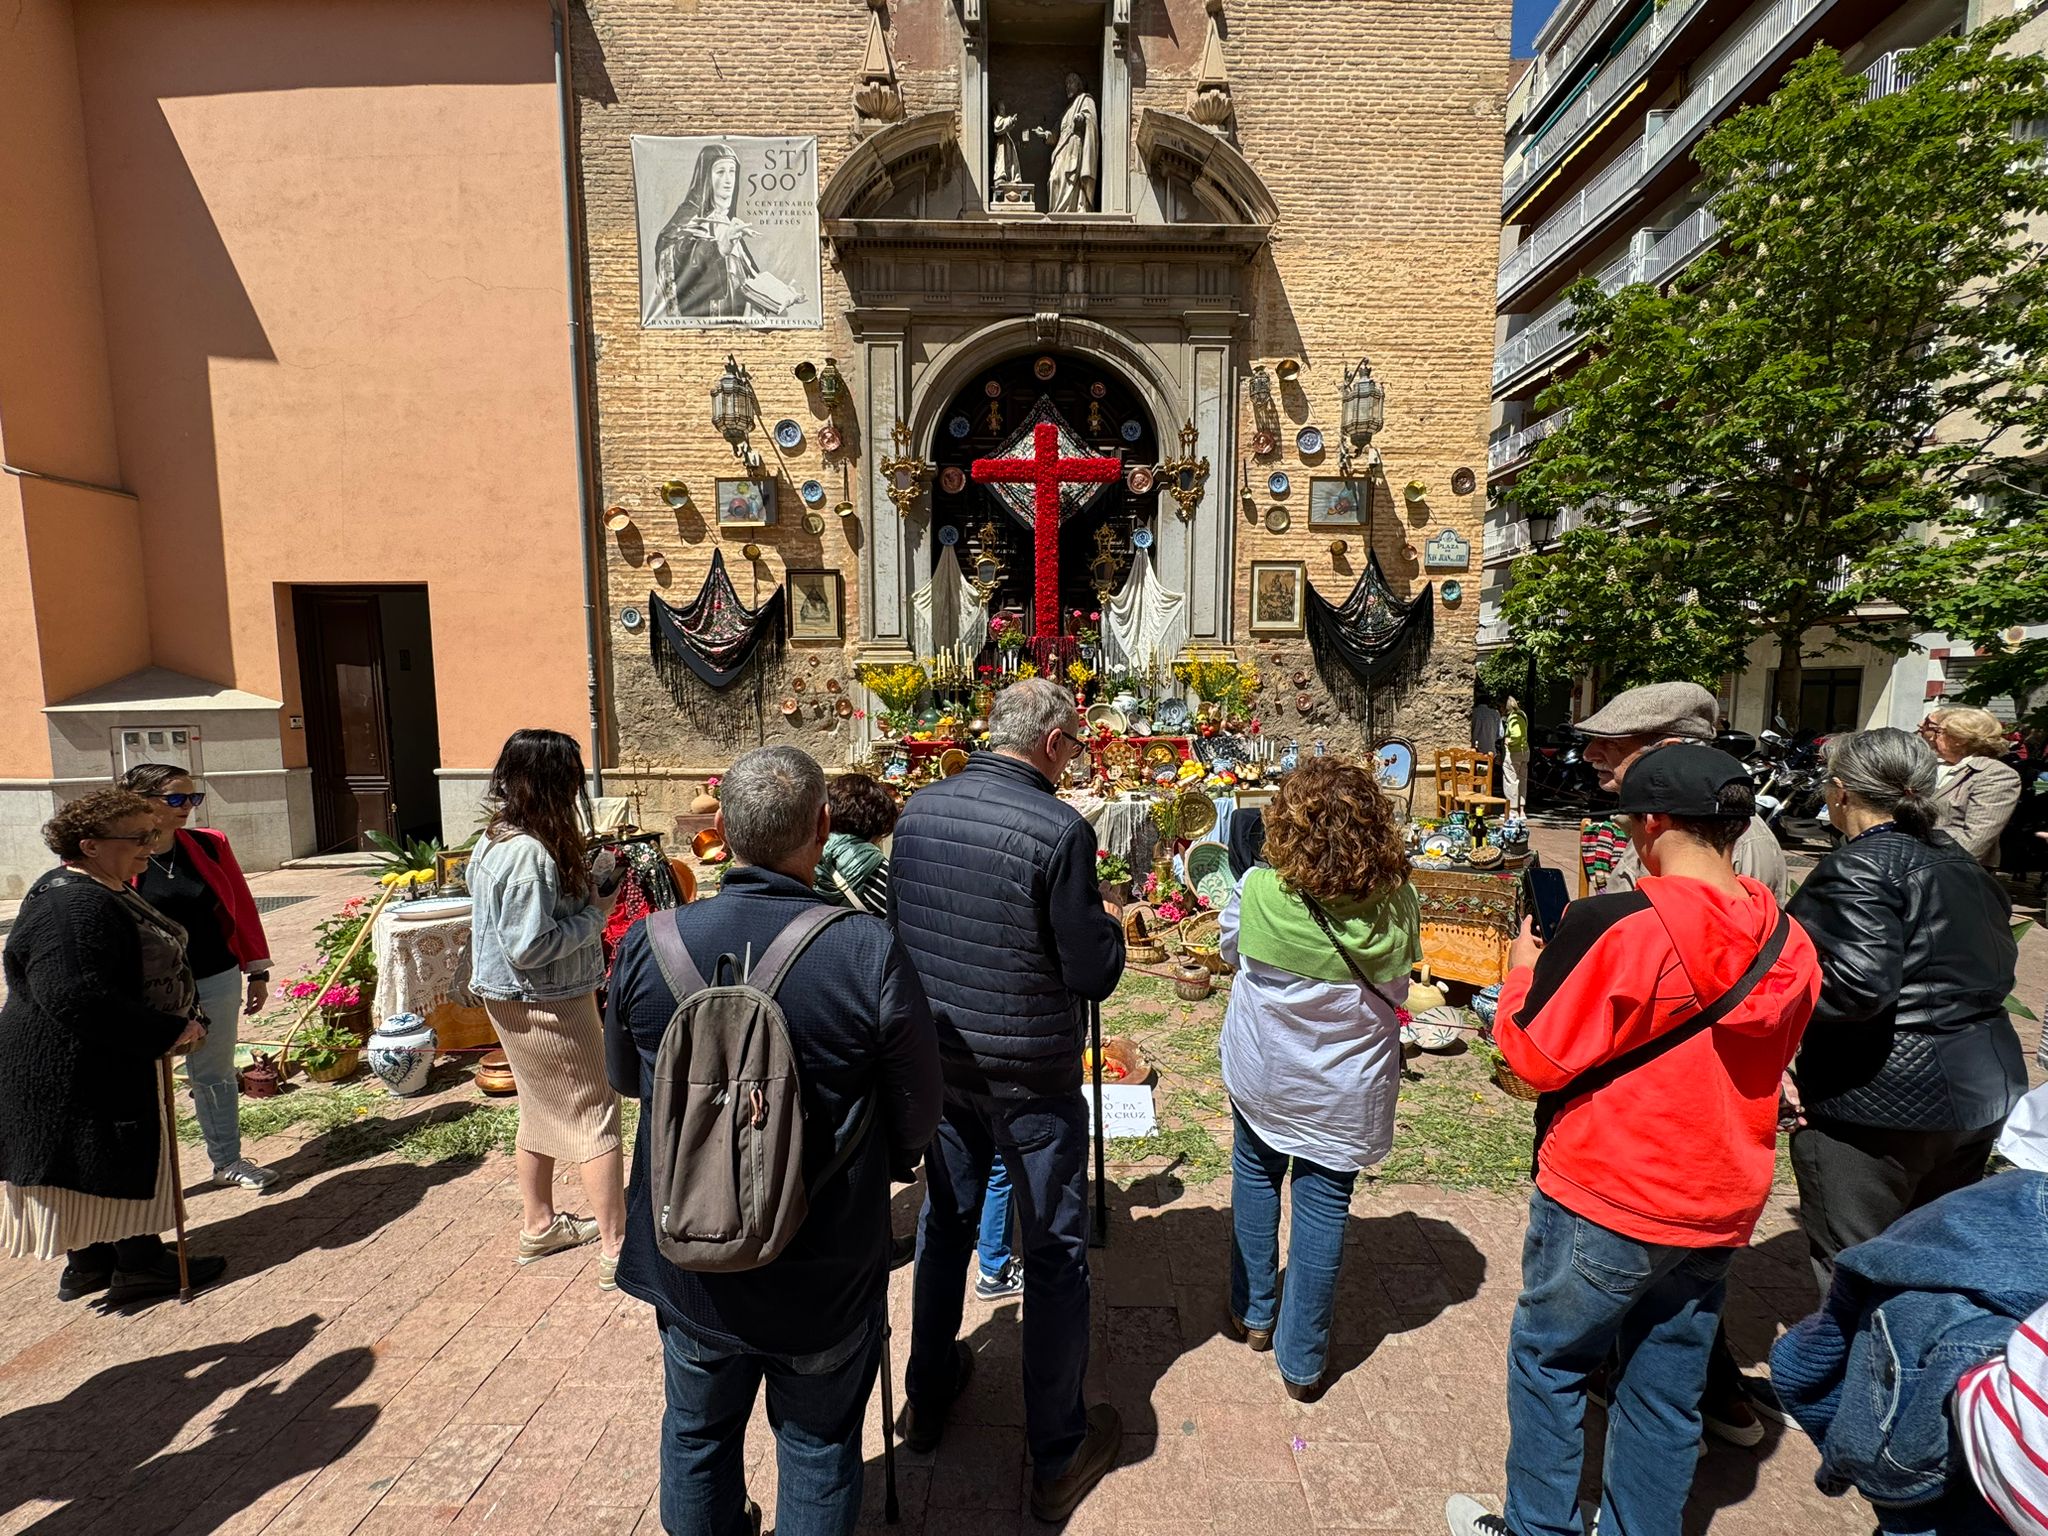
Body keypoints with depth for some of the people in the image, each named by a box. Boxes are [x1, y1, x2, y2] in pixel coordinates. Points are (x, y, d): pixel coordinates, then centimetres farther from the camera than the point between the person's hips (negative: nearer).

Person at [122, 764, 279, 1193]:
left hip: (215, 981, 3)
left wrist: (257, 972, 7)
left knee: (215, 1075, 17)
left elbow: (242, 908, 5)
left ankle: (228, 1162, 31)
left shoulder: (210, 845, -1)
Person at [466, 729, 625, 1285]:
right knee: (595, 1118, 0)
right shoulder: (530, 853, -27)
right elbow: (530, 946, -28)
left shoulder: (493, 840, 5)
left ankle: (539, 1225, 38)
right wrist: (595, 915, -17)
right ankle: (617, 1249, 9)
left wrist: (585, 893, 2)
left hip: (513, 1002, 10)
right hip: (547, 1008, -10)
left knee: (542, 1111, 22)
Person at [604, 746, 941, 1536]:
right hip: (826, 1276, -3)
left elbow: (625, 1076, 2)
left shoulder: (649, 943, -17)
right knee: (818, 1447, 23)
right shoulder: (871, 953, -27)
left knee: (697, 1431, 29)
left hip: (689, 1259, 3)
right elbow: (918, 1115, -15)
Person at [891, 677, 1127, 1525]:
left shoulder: (919, 808, -3)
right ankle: (1059, 1456, 30)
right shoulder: (1059, 829, -22)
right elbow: (1094, 975, -16)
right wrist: (1109, 922, 2)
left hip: (939, 1056, 6)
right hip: (1030, 1072, -5)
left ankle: (928, 1398, 45)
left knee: (944, 1222, 24)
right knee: (1055, 1251, 13)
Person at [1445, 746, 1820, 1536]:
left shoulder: (1615, 927, -24)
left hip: (1605, 1202, -5)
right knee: (1667, 1389, 20)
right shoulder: (1787, 943, -3)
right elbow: (1759, 1068, 12)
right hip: (1719, 1206, 6)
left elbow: (1537, 1056, -17)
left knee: (1548, 1361, 16)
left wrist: (1524, 969, -1)